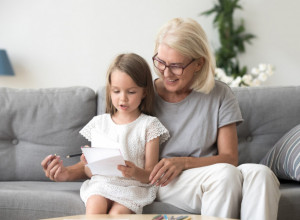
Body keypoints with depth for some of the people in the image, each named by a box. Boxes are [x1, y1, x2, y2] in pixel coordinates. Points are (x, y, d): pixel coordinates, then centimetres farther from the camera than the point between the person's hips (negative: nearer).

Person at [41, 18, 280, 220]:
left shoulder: (220, 95, 3)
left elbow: (230, 157, 1)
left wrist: (183, 162, -15)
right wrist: (70, 172, -12)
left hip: (212, 178, 2)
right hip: (162, 184, -2)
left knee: (259, 173, -32)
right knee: (225, 173, -34)